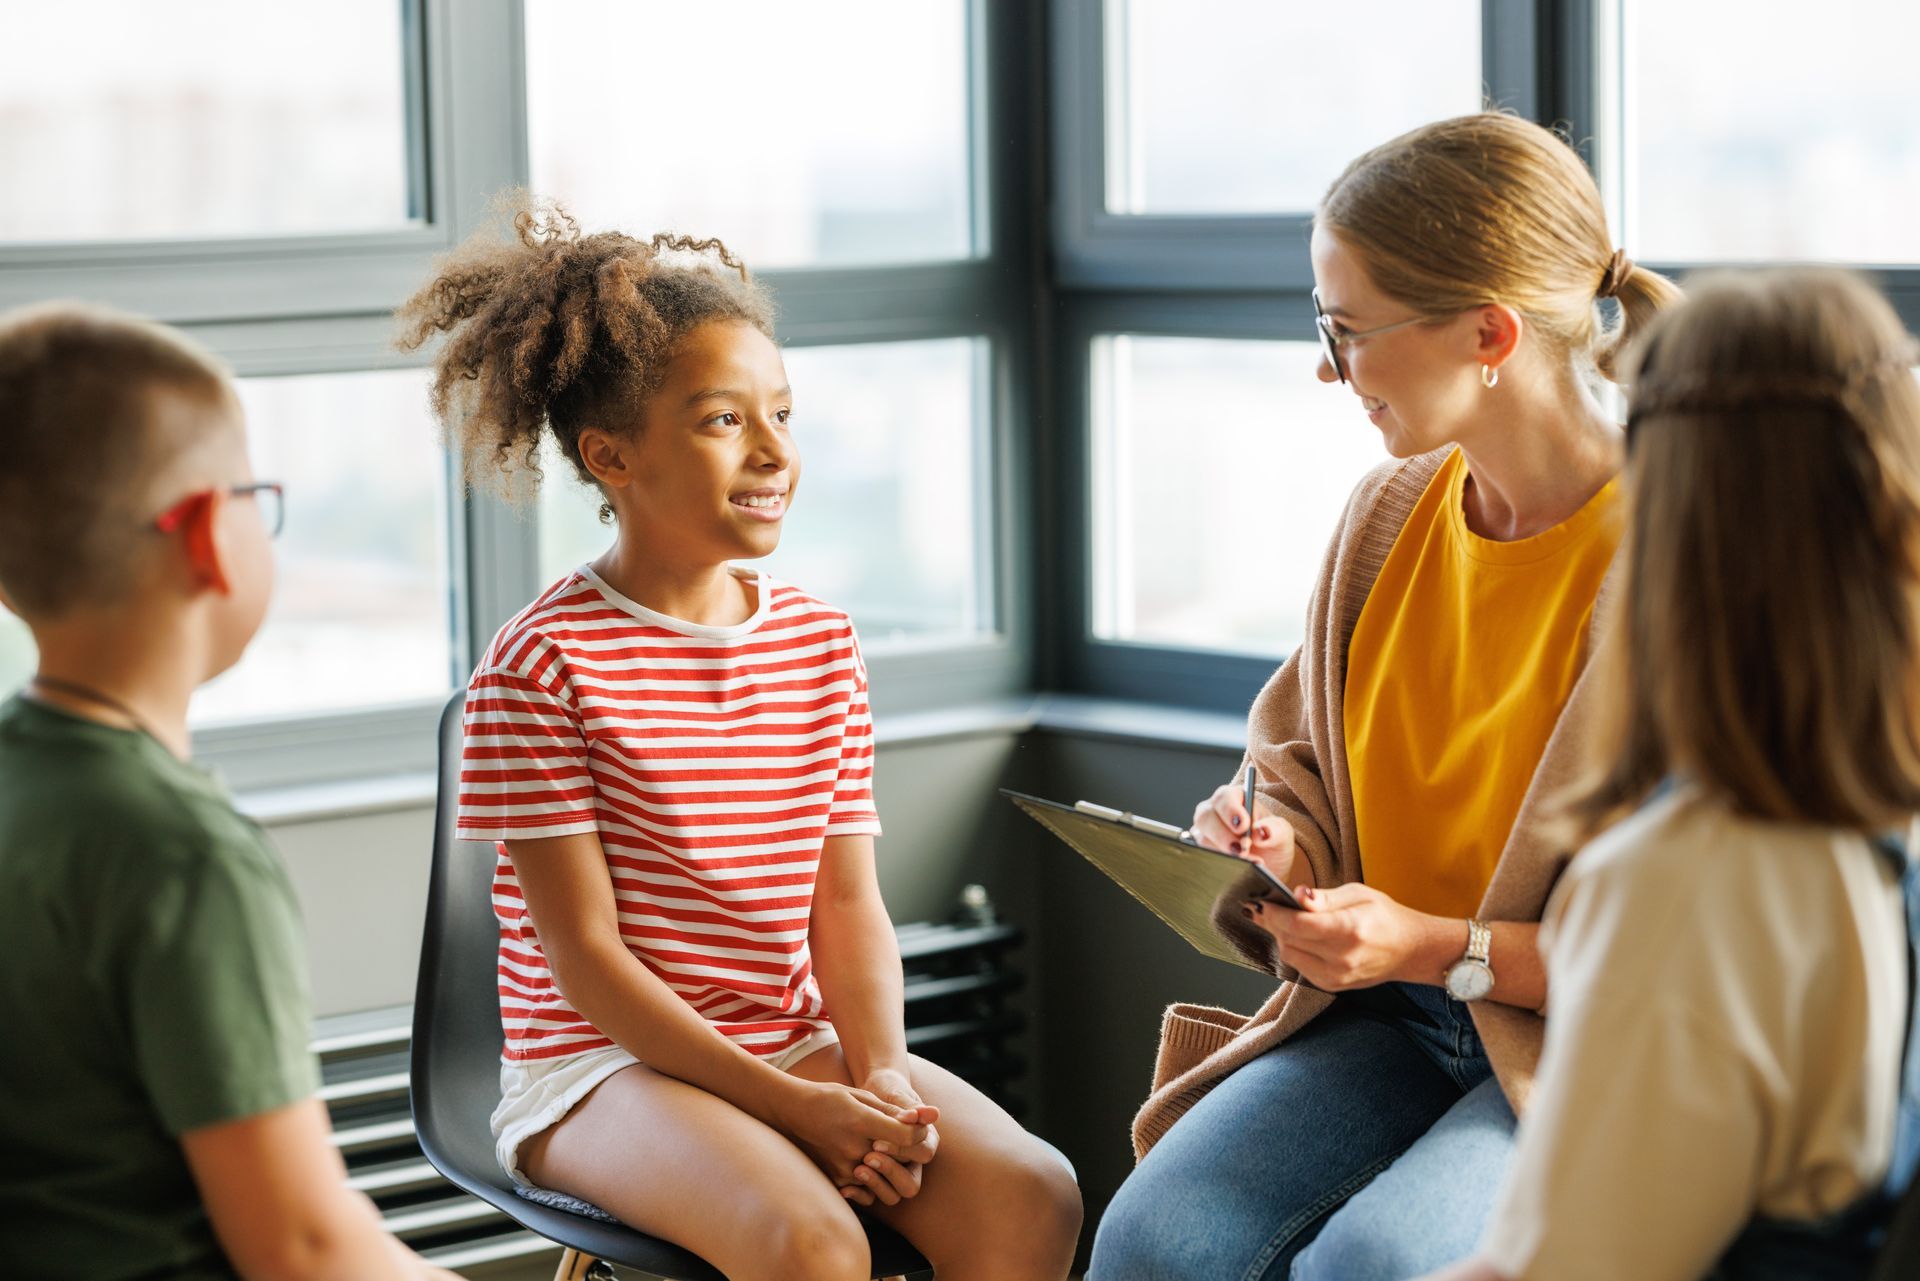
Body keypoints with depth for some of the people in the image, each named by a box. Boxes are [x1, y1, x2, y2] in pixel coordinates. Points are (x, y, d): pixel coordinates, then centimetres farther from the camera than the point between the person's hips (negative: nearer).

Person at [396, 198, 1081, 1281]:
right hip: (601, 1065, -5)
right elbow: (584, 954, -13)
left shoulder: (823, 644, 8)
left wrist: (883, 1079, -14)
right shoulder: (543, 665, -10)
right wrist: (792, 1104, -19)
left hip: (801, 1042, 6)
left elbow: (850, 907, 6)